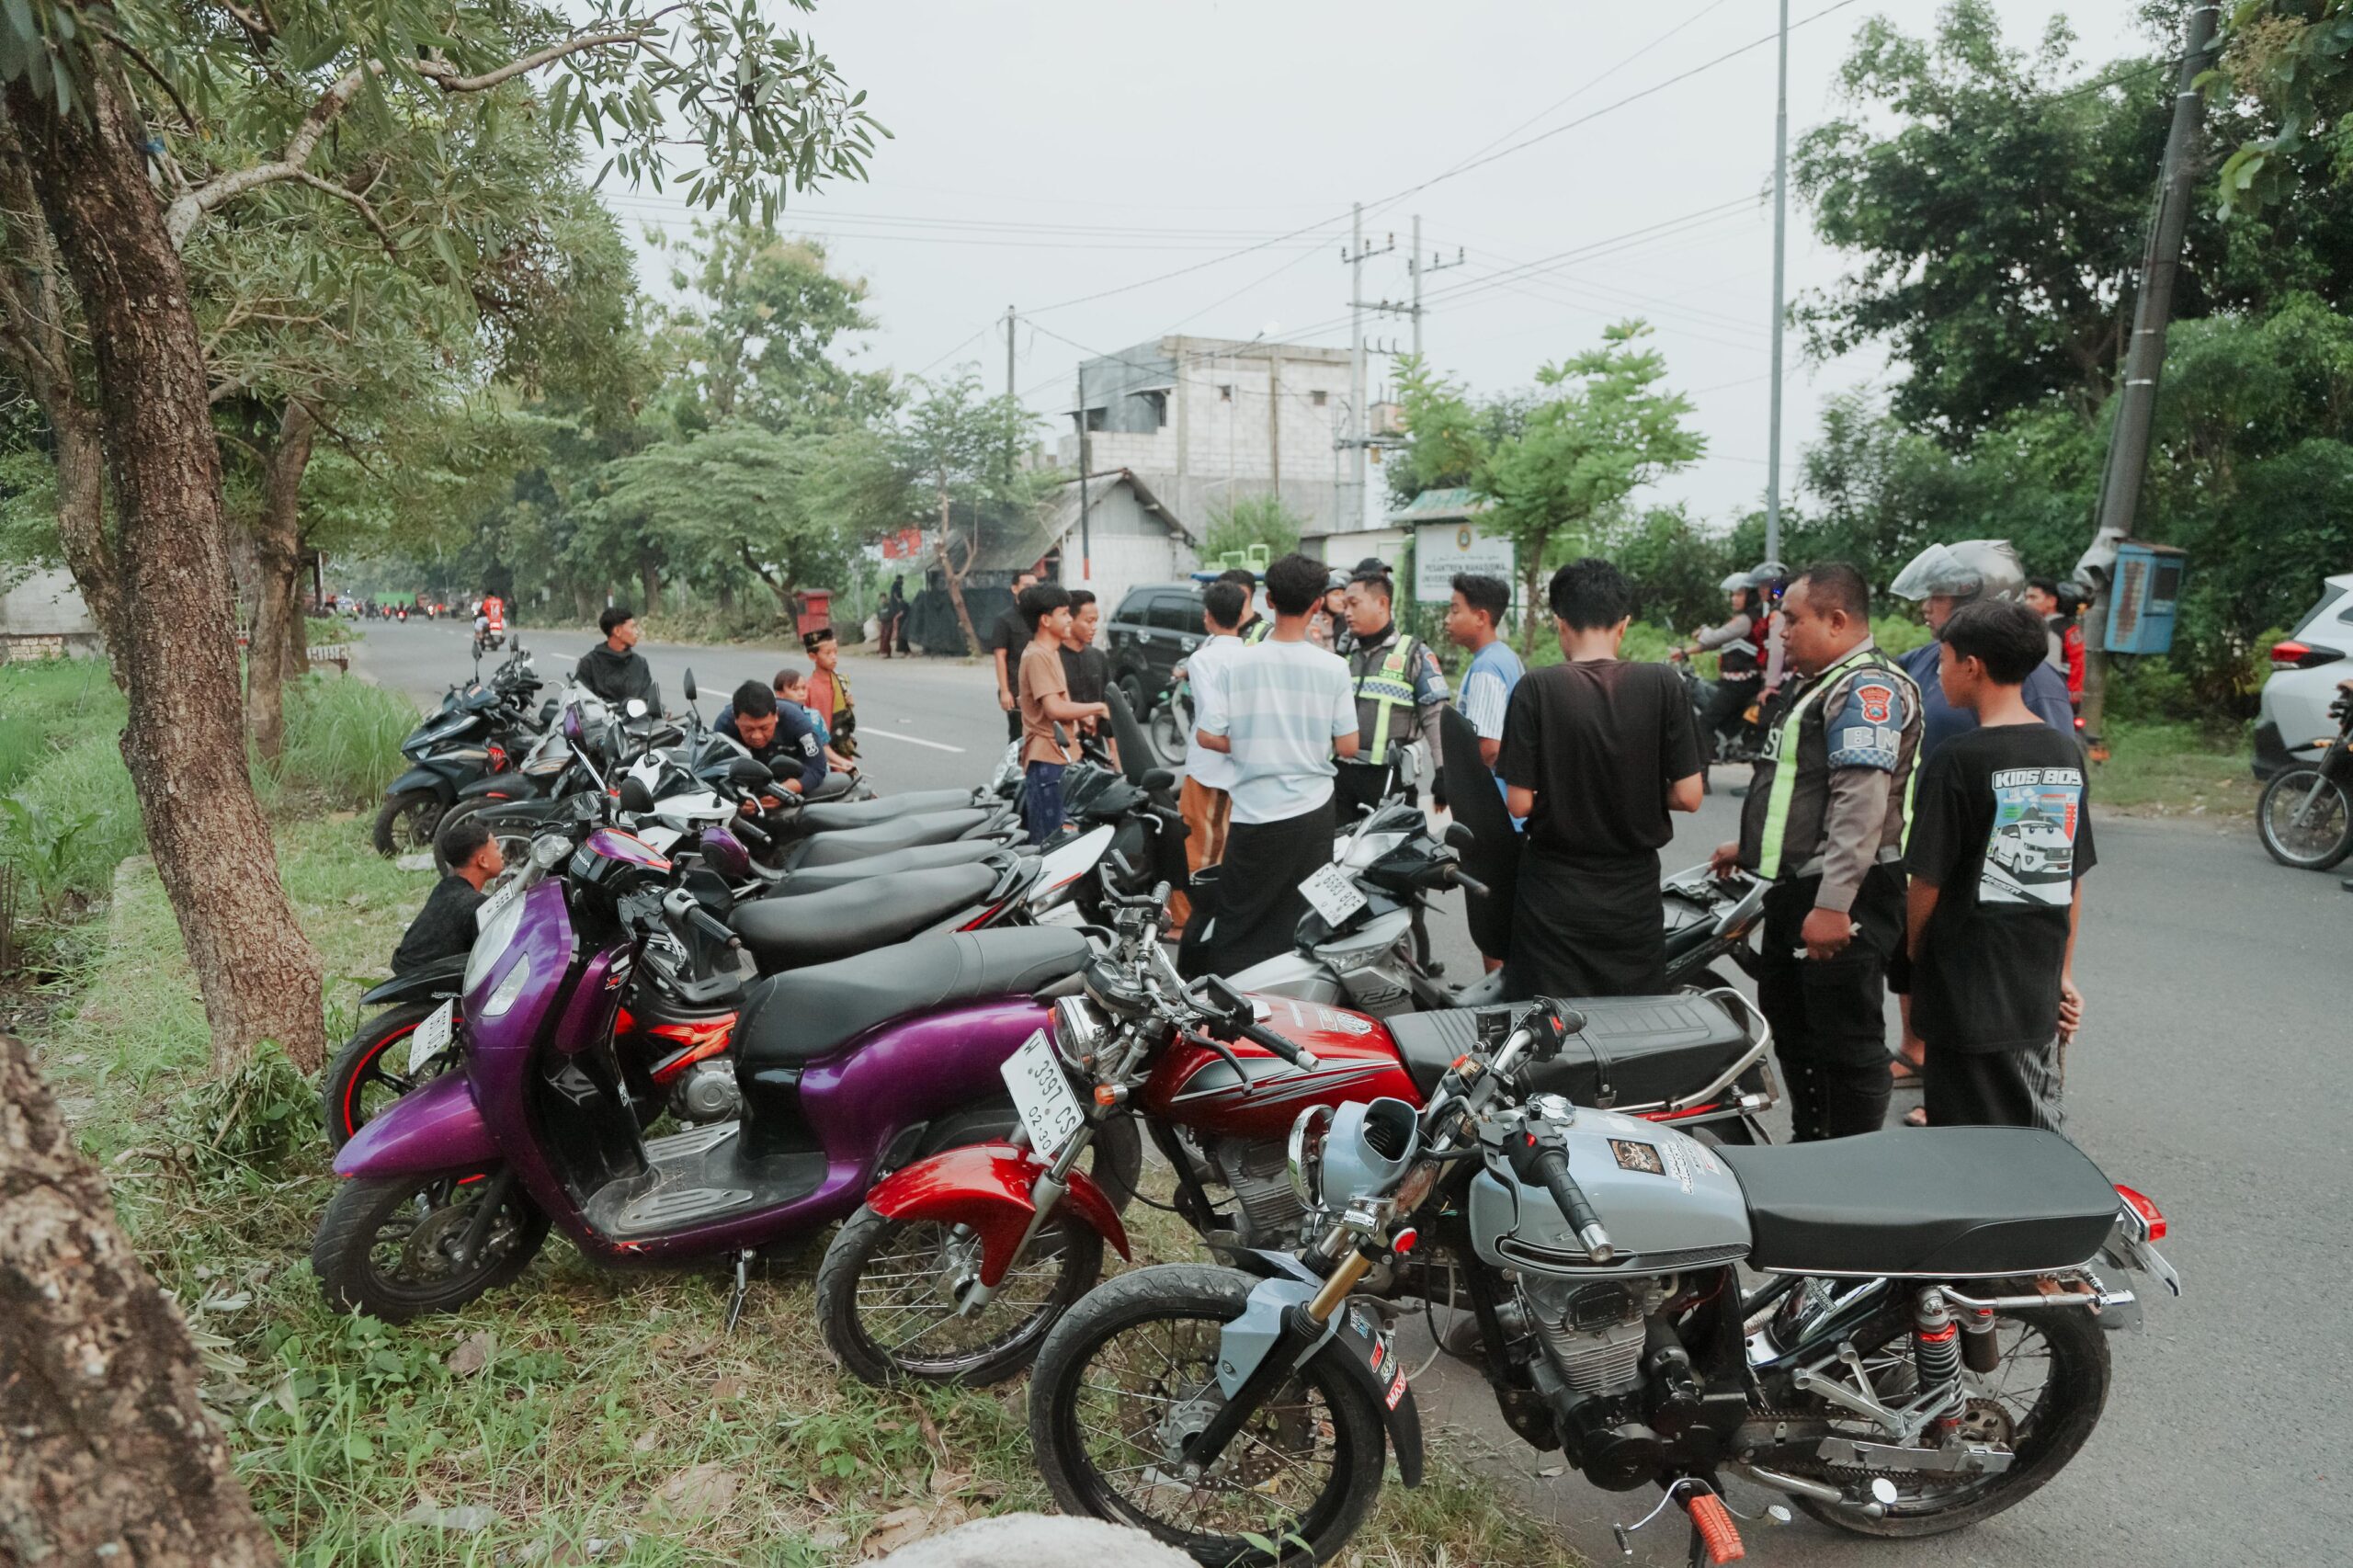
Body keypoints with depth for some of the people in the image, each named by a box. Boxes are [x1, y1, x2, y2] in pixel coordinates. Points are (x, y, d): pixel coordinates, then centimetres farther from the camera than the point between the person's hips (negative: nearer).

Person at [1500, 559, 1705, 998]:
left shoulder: (1536, 689, -12)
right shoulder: (1662, 685, -7)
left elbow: (1519, 802, -12)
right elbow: (1688, 796, -7)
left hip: (1554, 898, -2)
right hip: (1635, 894, 2)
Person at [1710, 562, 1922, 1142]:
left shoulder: (1867, 689, -16)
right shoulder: (1814, 684, 19)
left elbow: (1861, 804, -25)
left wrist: (1833, 904, -29)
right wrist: (1752, 847, 31)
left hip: (1841, 899, -11)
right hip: (1796, 887, 11)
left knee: (1846, 1040, -4)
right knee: (1791, 1025, 20)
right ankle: (1810, 1146, 34)